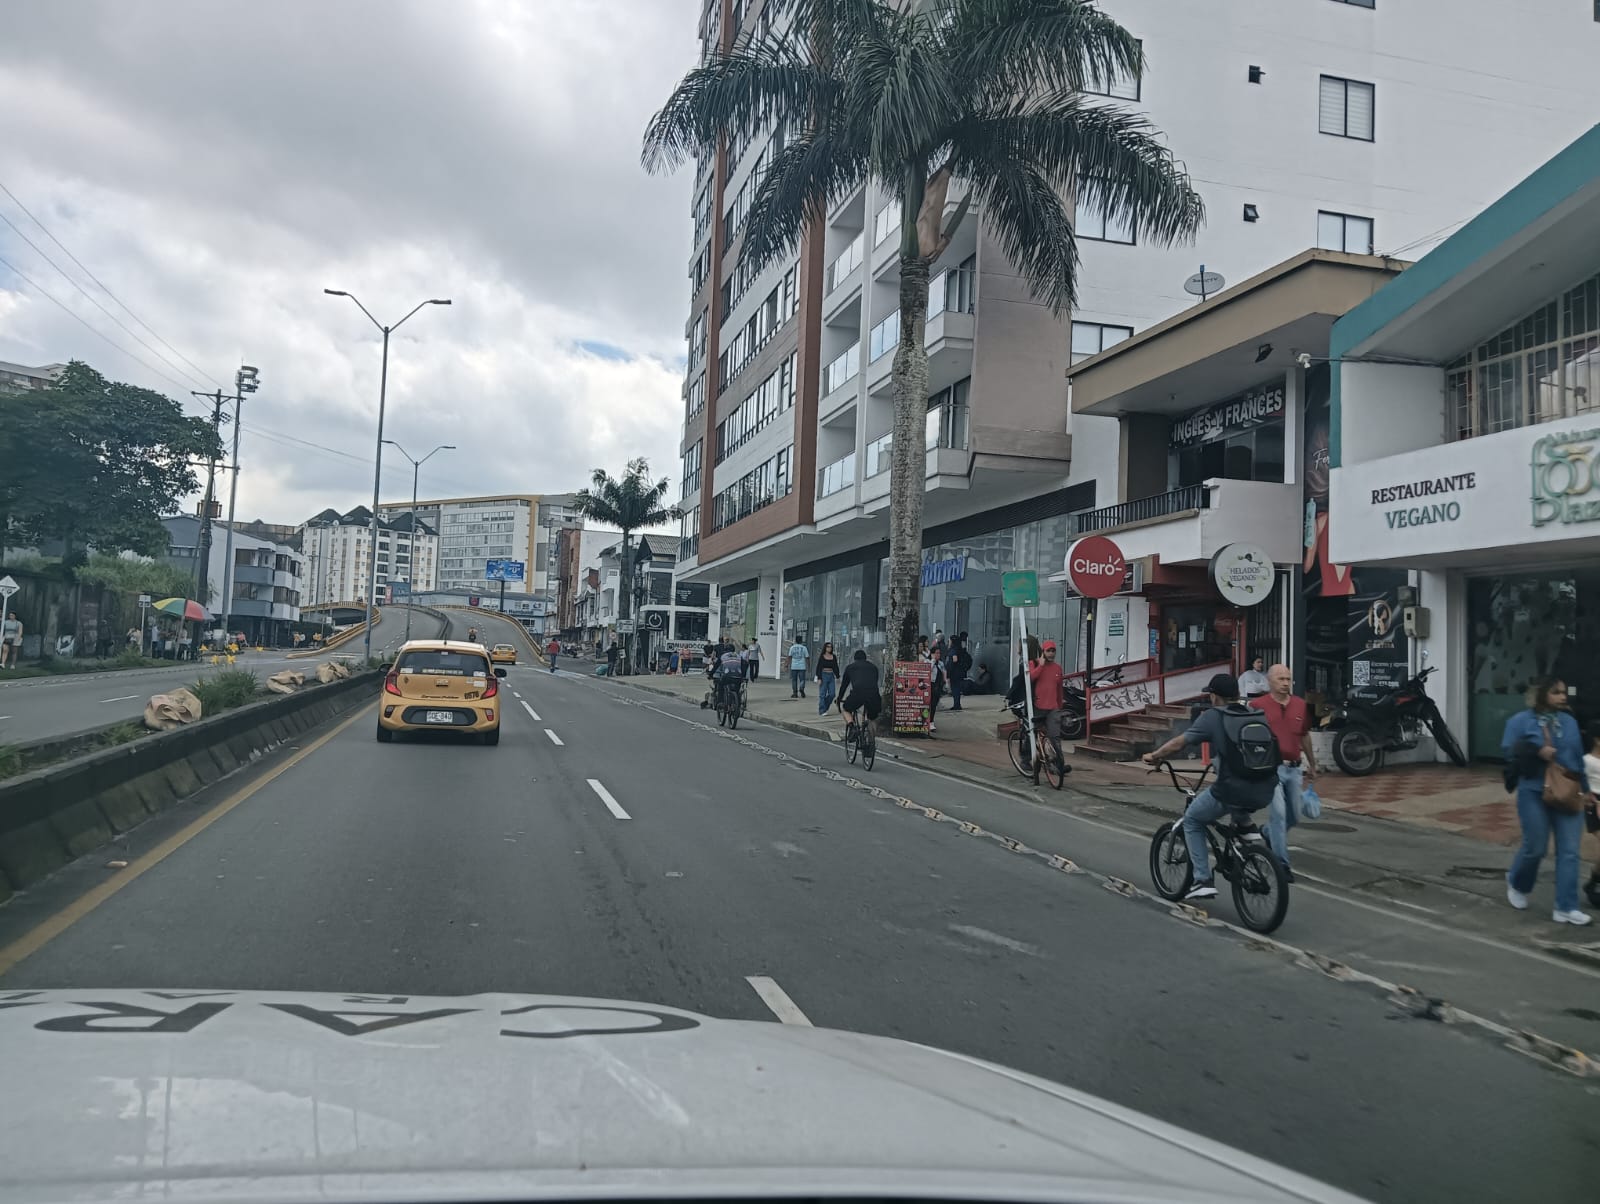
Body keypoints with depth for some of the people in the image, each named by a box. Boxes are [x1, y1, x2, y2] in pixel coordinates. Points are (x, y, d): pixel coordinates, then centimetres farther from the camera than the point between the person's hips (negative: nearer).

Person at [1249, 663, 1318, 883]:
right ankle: (1282, 863, -3)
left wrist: (1312, 764, 27)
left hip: (1294, 768, 5)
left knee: (1293, 817, 13)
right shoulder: (1258, 705, -7)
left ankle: (1268, 835, 42)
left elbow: (1305, 736, 20)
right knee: (1278, 813, -11)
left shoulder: (1300, 705, 7)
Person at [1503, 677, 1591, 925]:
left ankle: (1565, 908, 3)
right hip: (1534, 794, -4)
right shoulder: (1520, 720, -3)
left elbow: (1579, 757, 14)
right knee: (1535, 848, 2)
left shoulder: (1570, 722, 9)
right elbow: (1508, 751, -6)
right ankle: (1516, 883, 32)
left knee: (1569, 851, -1)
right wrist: (1537, 751, -19)